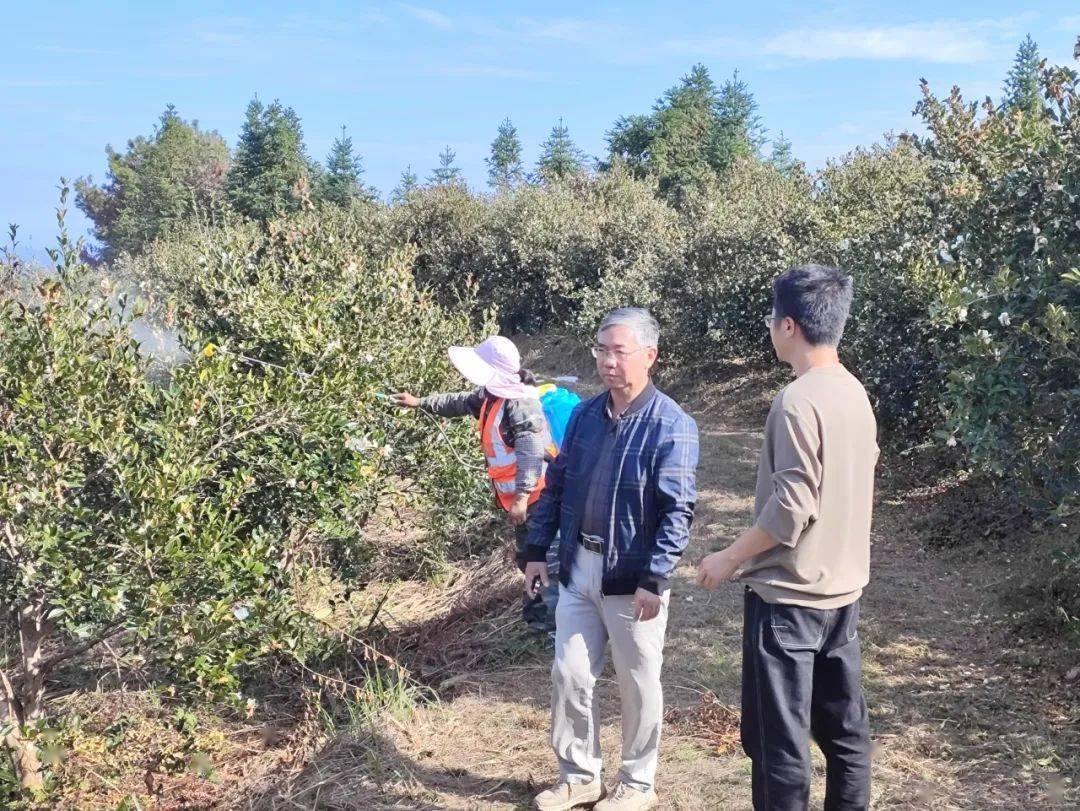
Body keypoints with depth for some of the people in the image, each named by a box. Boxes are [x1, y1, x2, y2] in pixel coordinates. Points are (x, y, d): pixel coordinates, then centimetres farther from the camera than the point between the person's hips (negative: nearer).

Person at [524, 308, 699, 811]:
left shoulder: (671, 425, -14)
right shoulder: (584, 415, 5)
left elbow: (678, 512, -17)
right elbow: (555, 487, 12)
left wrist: (654, 580, -21)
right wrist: (537, 550, 8)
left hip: (632, 579, -5)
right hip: (577, 570, 6)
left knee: (638, 687, 10)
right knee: (569, 676, 11)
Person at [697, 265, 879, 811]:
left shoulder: (798, 401, -19)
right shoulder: (856, 394, 7)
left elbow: (790, 509, -23)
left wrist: (730, 558, -10)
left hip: (789, 595, -8)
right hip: (842, 588, 9)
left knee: (778, 740, 3)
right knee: (845, 730, 16)